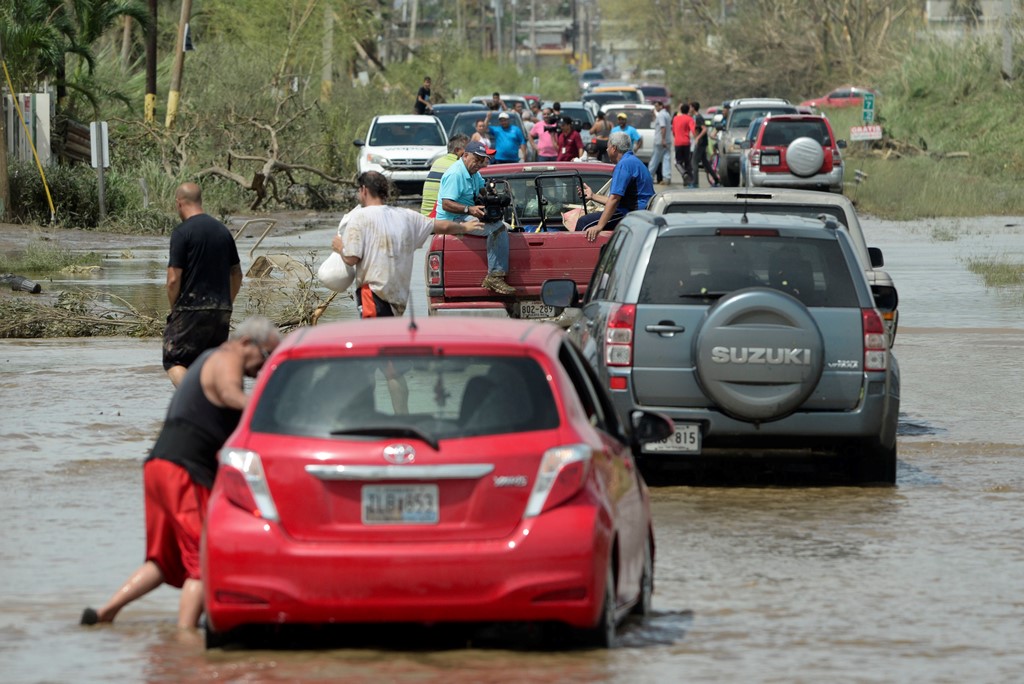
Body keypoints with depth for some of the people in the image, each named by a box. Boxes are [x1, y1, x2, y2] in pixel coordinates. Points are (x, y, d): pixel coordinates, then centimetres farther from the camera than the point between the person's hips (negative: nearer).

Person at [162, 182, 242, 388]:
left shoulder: (182, 232, -9)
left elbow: (174, 279, -13)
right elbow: (237, 274, 16)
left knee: (174, 361, -1)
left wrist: (174, 309, 1)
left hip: (191, 310, -6)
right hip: (221, 312, 6)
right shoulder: (223, 230, 11)